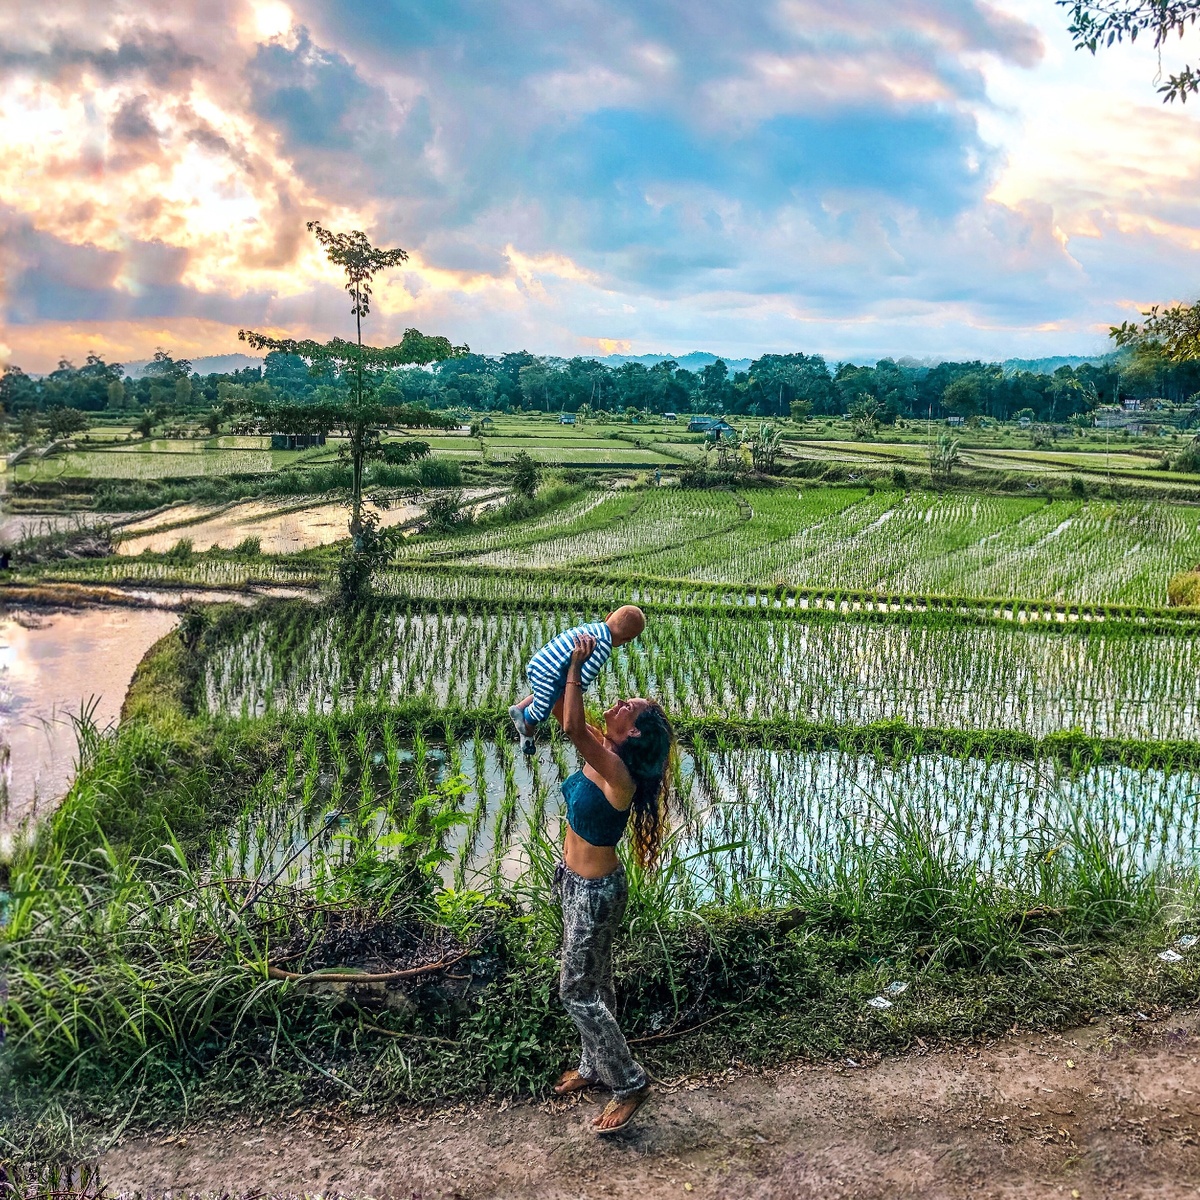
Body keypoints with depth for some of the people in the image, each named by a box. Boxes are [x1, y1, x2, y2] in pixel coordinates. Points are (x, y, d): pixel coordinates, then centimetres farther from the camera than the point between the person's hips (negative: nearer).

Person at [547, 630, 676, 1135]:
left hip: (595, 893, -9)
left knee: (577, 991, 4)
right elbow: (563, 712, 1)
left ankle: (629, 1083, 17)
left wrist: (577, 665, -36)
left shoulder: (616, 771, -31)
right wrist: (571, 664, -12)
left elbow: (572, 727, -44)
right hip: (575, 881, 9)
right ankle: (595, 1066, 41)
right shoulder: (600, 751, -7)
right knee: (593, 982, 23)